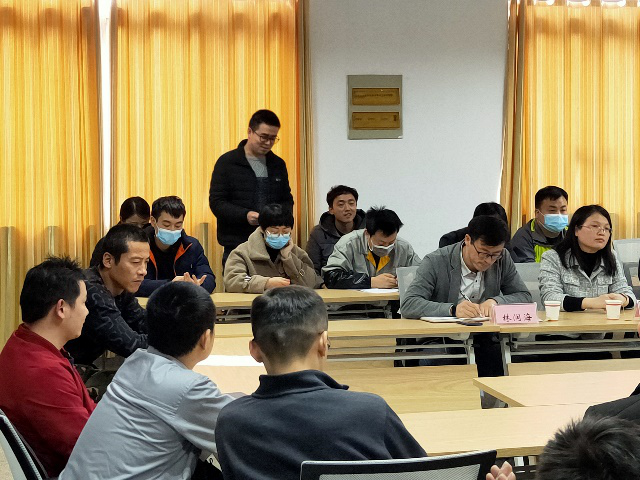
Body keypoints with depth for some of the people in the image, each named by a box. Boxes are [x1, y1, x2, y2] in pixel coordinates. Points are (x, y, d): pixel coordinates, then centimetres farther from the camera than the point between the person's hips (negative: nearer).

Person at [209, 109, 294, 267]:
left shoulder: (278, 164, 13)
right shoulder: (227, 162, -1)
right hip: (237, 246, -4)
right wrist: (245, 215, -21)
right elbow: (216, 202, -5)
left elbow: (287, 199, 20)